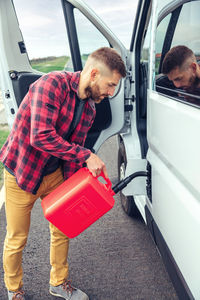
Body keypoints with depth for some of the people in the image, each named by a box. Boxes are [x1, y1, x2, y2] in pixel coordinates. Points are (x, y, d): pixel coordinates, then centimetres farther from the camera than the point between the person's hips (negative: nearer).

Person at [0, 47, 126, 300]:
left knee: (62, 230, 15)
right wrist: (86, 156, -28)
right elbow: (41, 137, -33)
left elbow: (75, 147, 5)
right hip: (22, 174, -6)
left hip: (54, 174, 7)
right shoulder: (52, 84, -23)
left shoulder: (89, 108, 0)